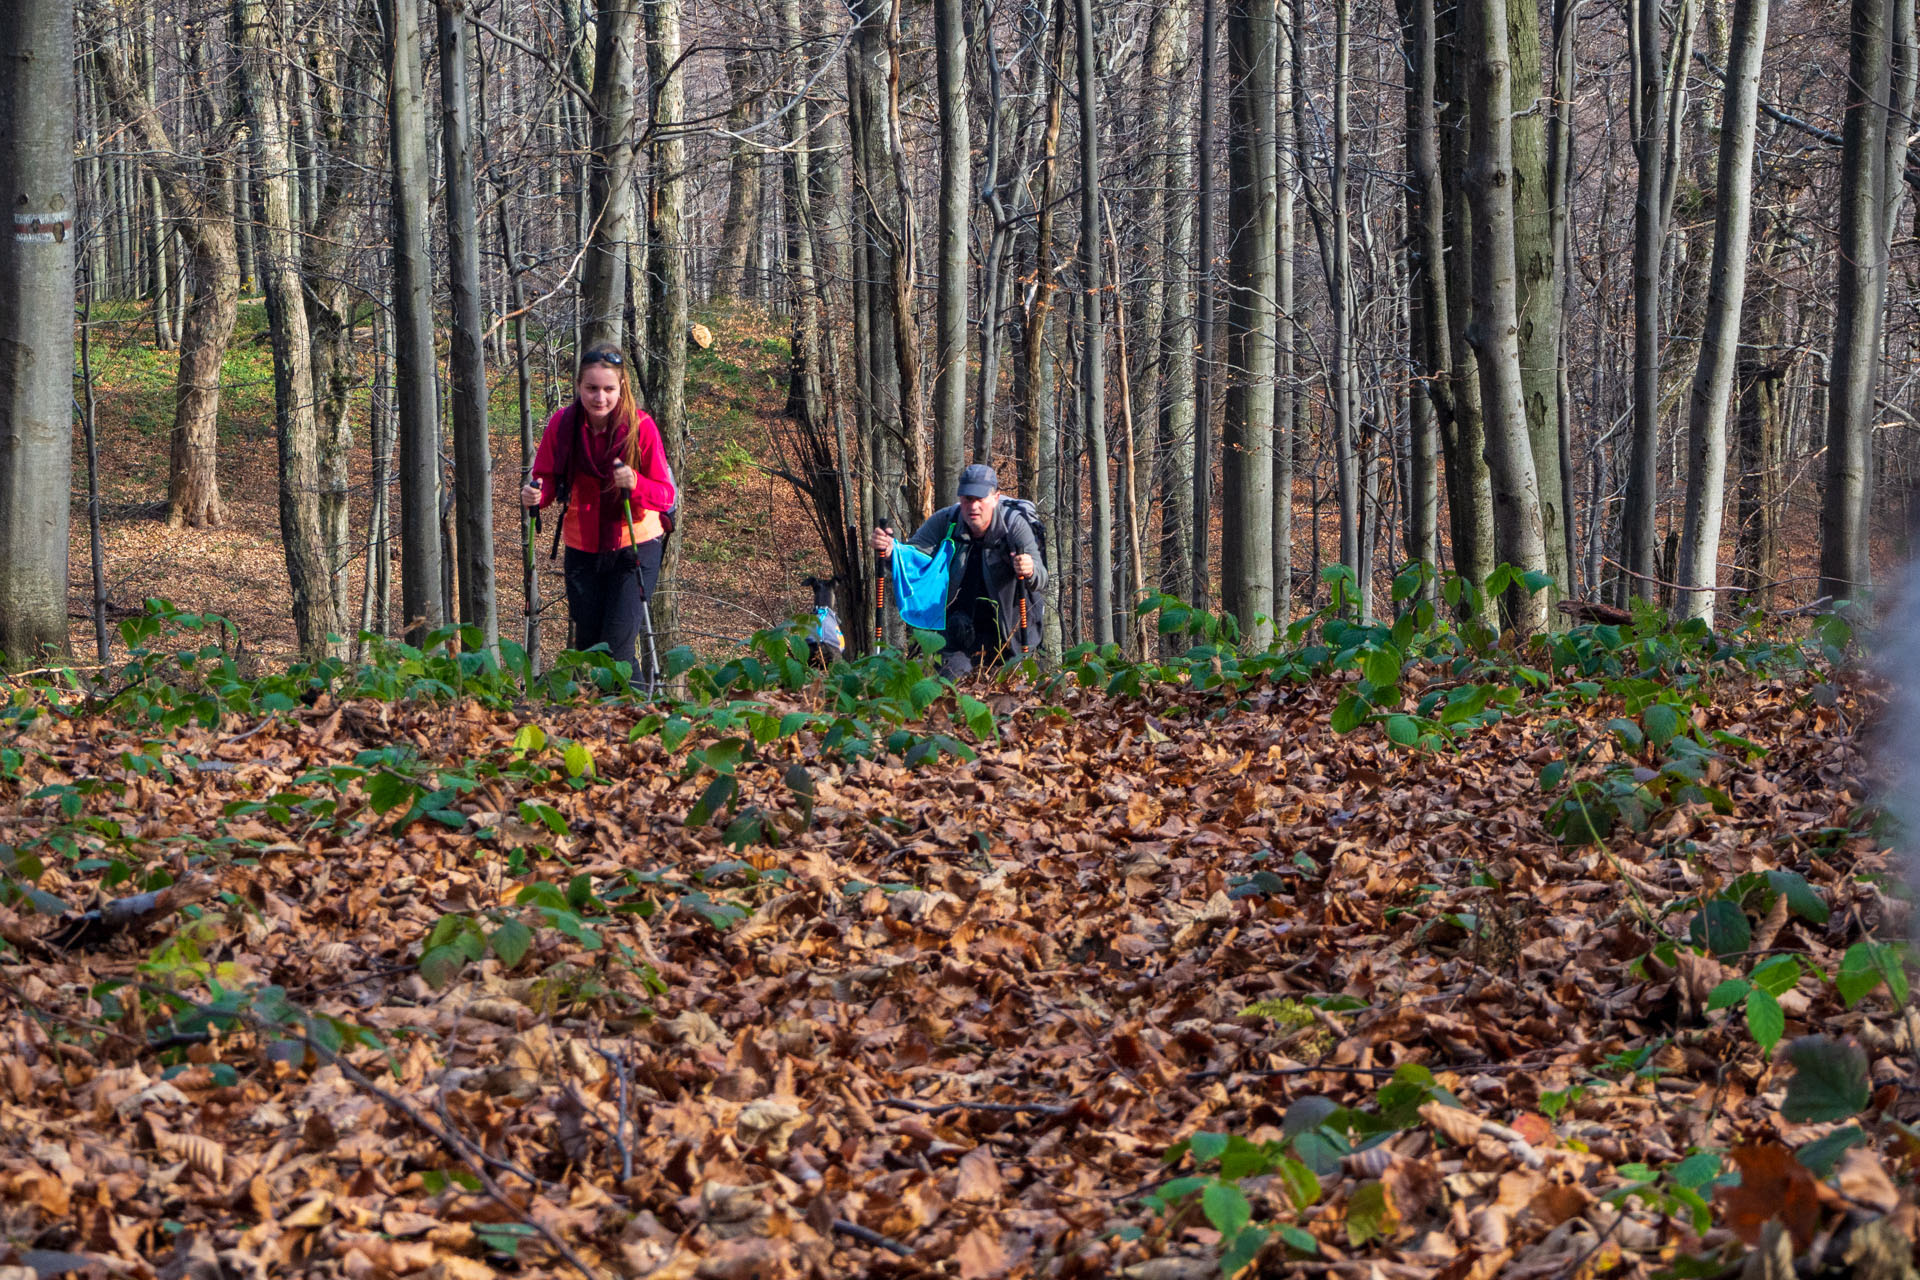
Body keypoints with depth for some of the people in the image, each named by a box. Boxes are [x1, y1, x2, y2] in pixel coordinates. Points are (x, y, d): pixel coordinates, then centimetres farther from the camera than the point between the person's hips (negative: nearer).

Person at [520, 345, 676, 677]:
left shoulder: (641, 426, -15)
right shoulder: (562, 424, -8)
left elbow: (665, 496, -14)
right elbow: (546, 478, 2)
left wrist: (635, 484, -35)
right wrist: (535, 495, -21)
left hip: (635, 546, -3)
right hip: (582, 548, 3)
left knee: (616, 649, -13)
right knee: (586, 647, 12)